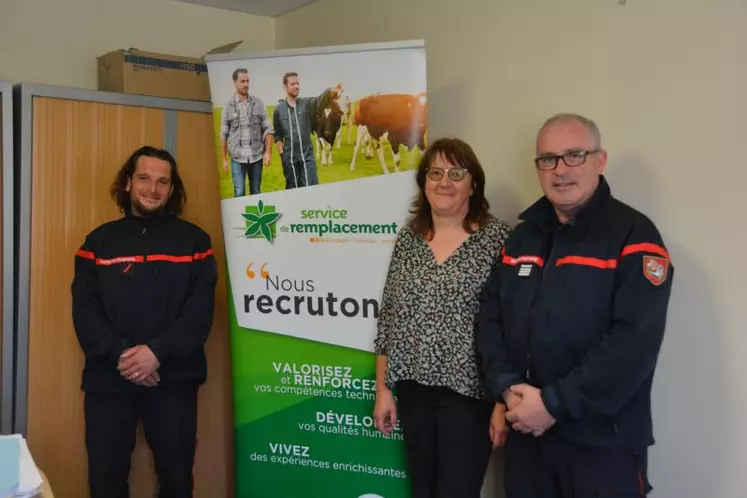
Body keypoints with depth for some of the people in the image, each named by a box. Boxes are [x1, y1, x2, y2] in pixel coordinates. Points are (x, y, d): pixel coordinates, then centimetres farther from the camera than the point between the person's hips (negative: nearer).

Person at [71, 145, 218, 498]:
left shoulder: (193, 240, 5)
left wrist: (158, 352, -17)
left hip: (173, 377, -1)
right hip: (108, 377, 1)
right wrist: (118, 354, -15)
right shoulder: (99, 241, 8)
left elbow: (200, 310, -4)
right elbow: (84, 310, 0)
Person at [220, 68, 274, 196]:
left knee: (255, 193, 10)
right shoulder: (228, 106, 0)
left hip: (256, 156, 2)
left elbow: (267, 129, 3)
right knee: (239, 193, -6)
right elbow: (224, 135, 4)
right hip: (237, 157, -1)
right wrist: (224, 159, 3)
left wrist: (268, 152, -7)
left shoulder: (258, 103, 3)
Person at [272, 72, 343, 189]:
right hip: (289, 157, 0)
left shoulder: (306, 103, -2)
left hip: (307, 155, 0)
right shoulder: (279, 109, 0)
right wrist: (281, 153, -2)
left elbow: (320, 99, -23)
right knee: (292, 189, 11)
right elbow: (277, 134, 8)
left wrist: (333, 91, -45)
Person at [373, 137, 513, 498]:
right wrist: (383, 388, 7)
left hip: (468, 391, -4)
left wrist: (504, 401, -11)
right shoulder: (408, 237, 6)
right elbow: (388, 318, 9)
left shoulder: (498, 238, -8)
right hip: (413, 390, 5)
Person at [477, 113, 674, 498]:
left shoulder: (634, 235, -9)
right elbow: (490, 318, 7)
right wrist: (507, 387, -8)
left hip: (602, 441, -5)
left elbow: (634, 342, -18)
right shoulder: (522, 236, 10)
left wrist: (554, 403, -18)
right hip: (526, 432, 5)